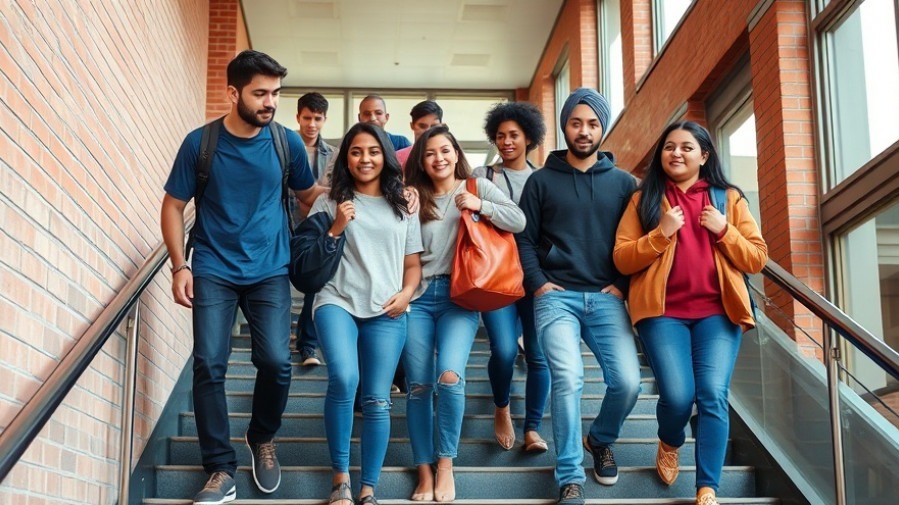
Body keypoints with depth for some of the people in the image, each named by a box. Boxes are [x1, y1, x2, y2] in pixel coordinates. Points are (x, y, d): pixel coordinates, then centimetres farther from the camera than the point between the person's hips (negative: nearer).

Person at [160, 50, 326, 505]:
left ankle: (262, 440, 22)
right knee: (209, 365, -7)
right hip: (213, 271, 0)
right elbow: (174, 205, 1)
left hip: (270, 271, 1)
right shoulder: (200, 142, -6)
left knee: (276, 362, -9)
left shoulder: (287, 143, -3)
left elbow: (309, 194, 14)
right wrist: (179, 266, -6)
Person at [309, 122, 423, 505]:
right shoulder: (329, 202, 9)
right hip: (337, 302, -2)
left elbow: (413, 263, 16)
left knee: (377, 400, -2)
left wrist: (406, 294, -3)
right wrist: (336, 228, -7)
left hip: (386, 312, 2)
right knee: (344, 379, -26)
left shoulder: (403, 207, 14)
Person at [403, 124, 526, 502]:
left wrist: (480, 206, -15)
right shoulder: (416, 197, 12)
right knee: (418, 385, -1)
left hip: (460, 296, -2)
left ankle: (445, 466, -4)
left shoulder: (478, 187, 7)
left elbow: (519, 221, -4)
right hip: (418, 296, 3)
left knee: (449, 376, -20)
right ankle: (424, 473, 8)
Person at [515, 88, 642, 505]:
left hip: (606, 299, 2)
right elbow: (524, 238, 7)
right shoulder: (541, 181, 8)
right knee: (568, 379, -19)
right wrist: (538, 283, -6)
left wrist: (623, 284, -1)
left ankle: (600, 441, 22)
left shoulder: (623, 182, 12)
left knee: (627, 381, -11)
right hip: (556, 297, -1)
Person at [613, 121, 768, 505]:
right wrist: (661, 234, -11)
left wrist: (724, 231, -6)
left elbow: (757, 259, 8)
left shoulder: (729, 198, 12)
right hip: (663, 311, -1)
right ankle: (669, 444, 21)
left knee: (713, 395, -15)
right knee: (677, 395, -14)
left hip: (718, 312, 1)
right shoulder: (644, 199, 10)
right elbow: (622, 260, 2)